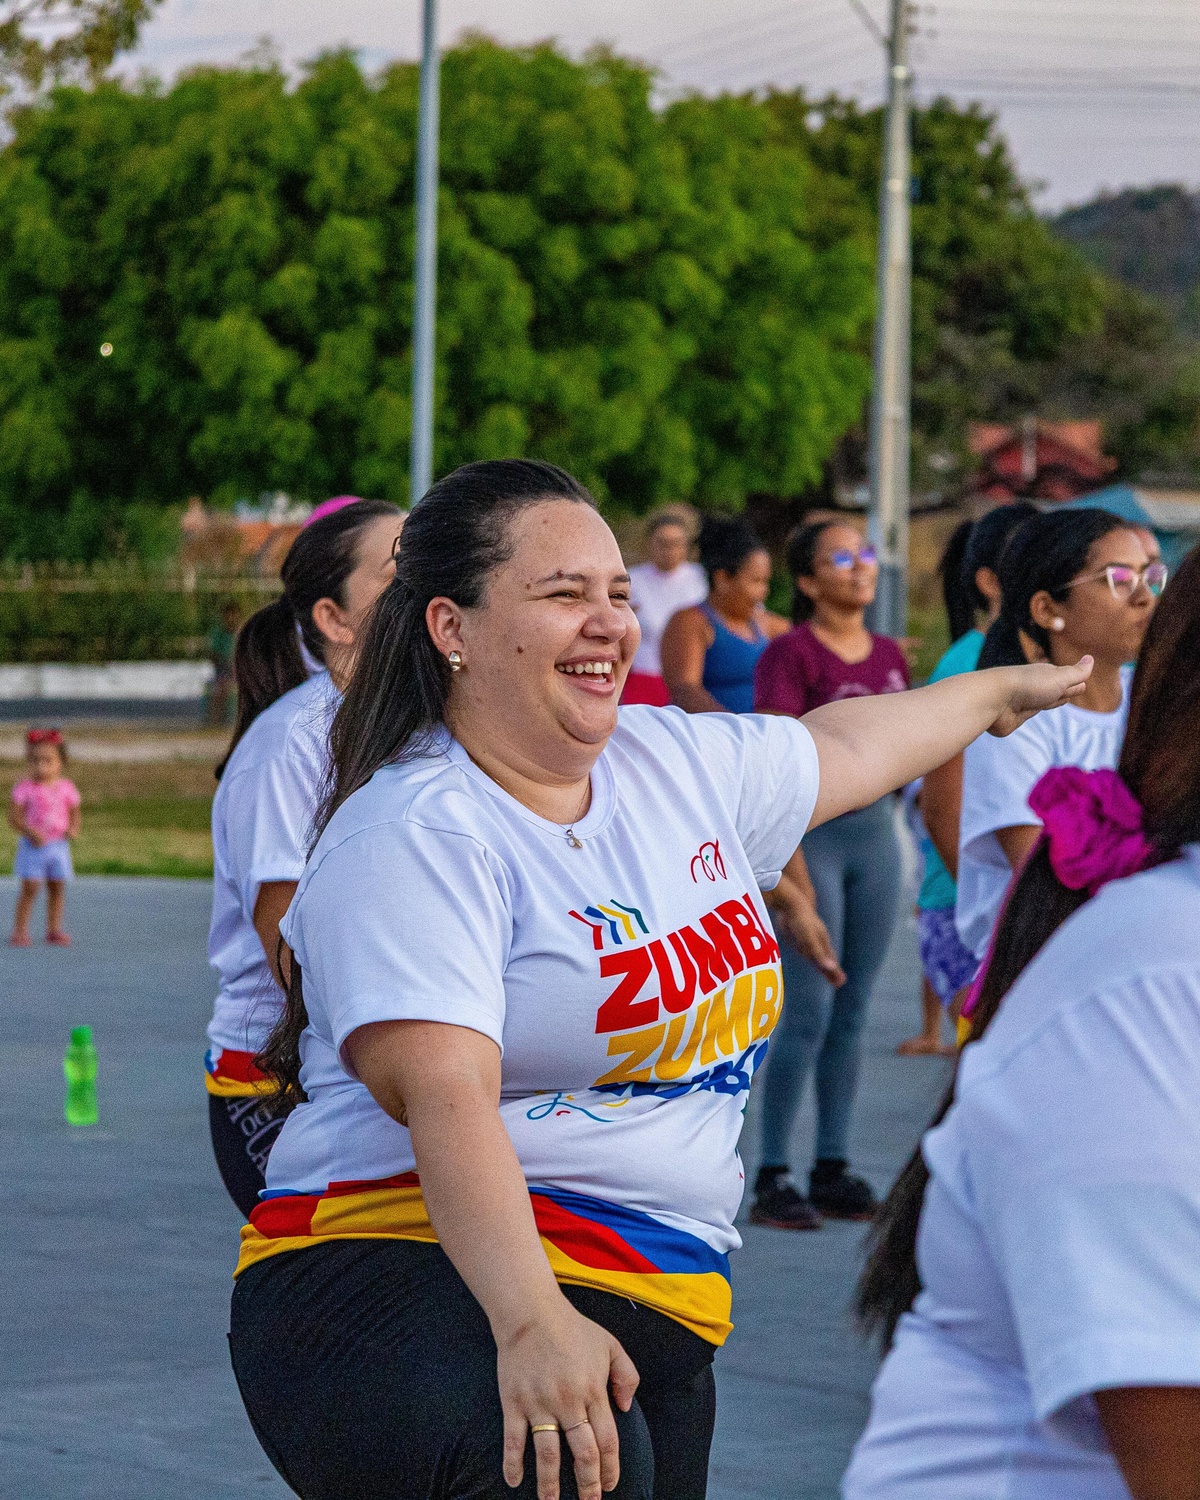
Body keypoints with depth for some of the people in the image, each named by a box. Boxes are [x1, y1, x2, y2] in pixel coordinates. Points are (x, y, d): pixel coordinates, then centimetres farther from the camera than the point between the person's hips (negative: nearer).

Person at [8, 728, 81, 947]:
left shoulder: (67, 788, 2)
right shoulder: (25, 788, -8)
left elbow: (75, 814, 11)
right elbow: (14, 817, -10)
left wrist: (73, 829, -10)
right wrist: (29, 832, -25)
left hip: (58, 847, 4)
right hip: (33, 847, -3)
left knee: (57, 888, 8)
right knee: (30, 888, -5)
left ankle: (54, 929, 18)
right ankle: (20, 931, 0)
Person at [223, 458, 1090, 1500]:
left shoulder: (680, 766, 15)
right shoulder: (416, 837, -11)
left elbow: (840, 747, 37)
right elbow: (446, 1094, -23)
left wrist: (1002, 692, 53)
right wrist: (531, 1320, -35)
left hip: (652, 1313, 9)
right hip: (421, 1276, -9)